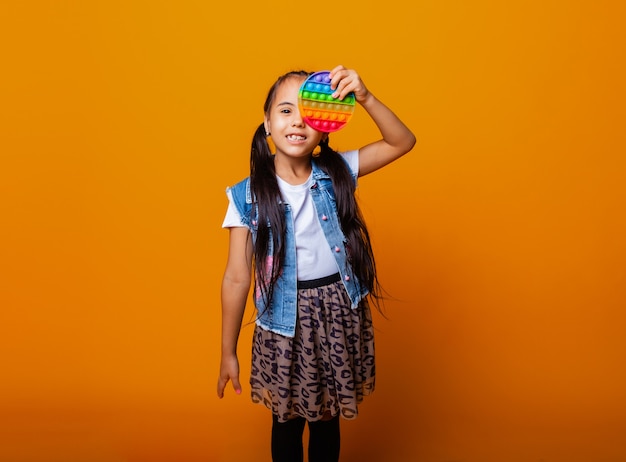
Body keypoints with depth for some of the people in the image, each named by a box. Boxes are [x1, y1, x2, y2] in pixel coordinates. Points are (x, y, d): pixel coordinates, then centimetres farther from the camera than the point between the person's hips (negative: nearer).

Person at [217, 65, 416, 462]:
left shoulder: (337, 173, -4)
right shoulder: (248, 196, -10)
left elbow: (402, 142, -8)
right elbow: (236, 279, -7)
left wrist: (365, 98, -25)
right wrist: (228, 353, -1)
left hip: (340, 315, 2)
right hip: (284, 323, -1)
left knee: (328, 419, 19)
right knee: (287, 420, 17)